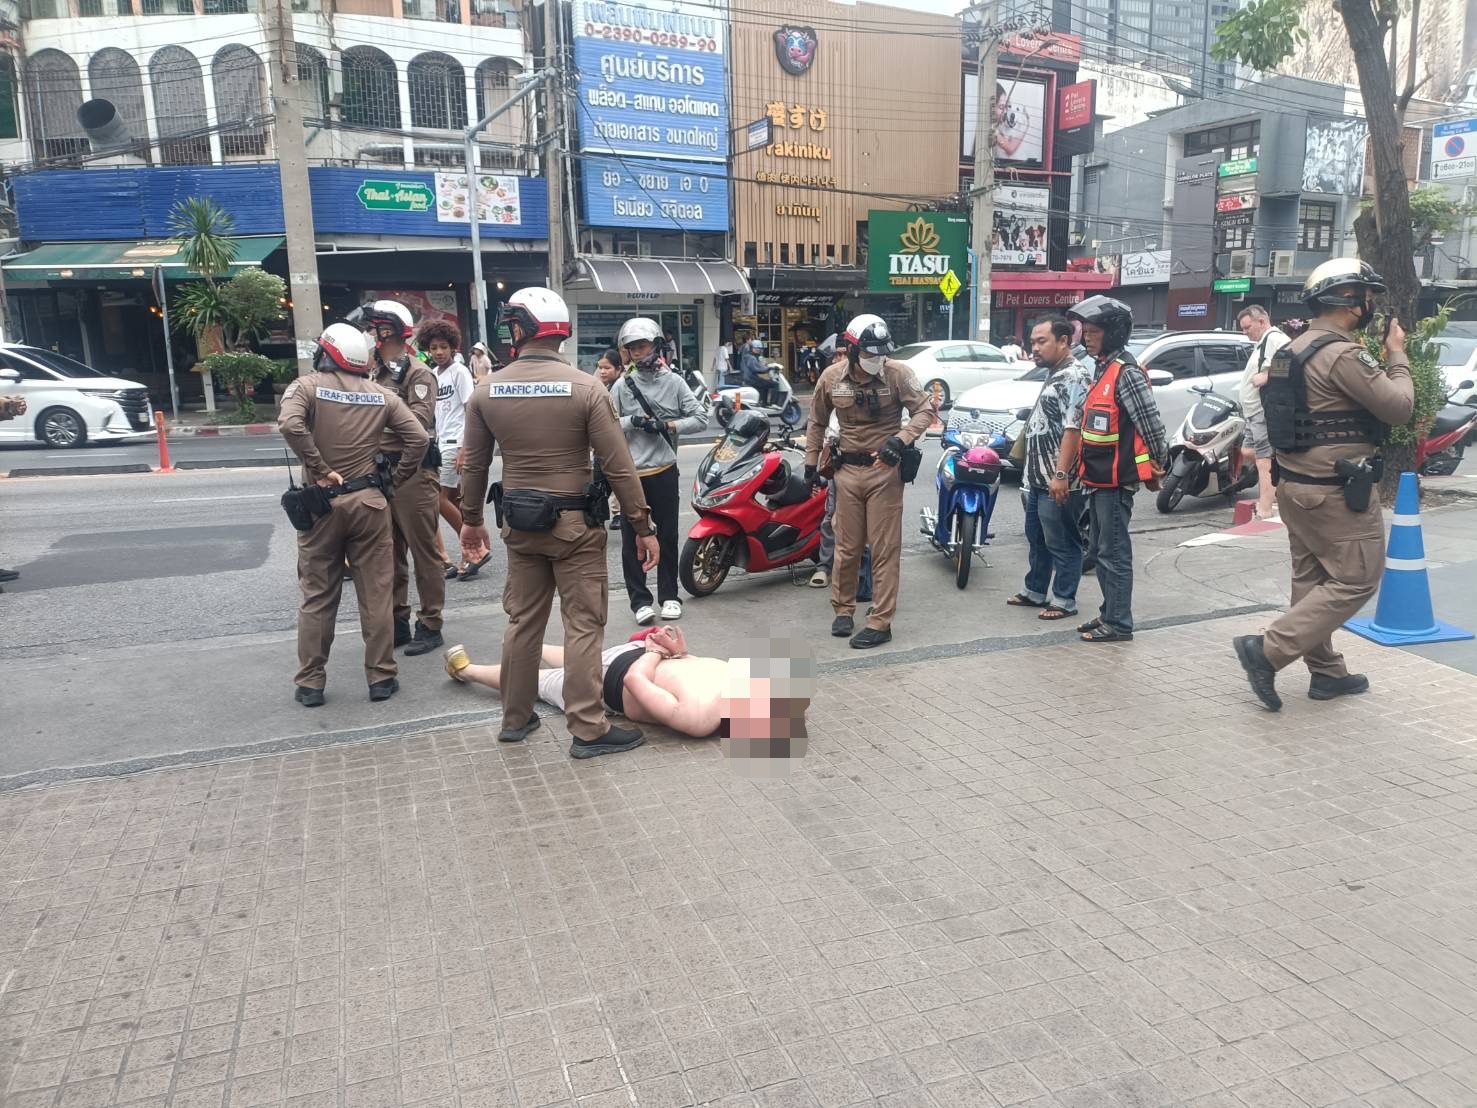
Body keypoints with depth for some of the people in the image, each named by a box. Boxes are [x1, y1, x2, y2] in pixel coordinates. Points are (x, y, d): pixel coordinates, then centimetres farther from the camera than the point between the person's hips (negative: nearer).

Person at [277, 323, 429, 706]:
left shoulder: (307, 387, -3)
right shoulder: (381, 395, 4)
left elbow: (290, 425, -22)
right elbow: (419, 438, -3)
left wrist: (320, 470, -16)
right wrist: (397, 480, 5)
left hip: (322, 503, -1)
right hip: (369, 502, 1)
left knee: (318, 598, 9)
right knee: (376, 596, 7)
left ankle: (310, 683, 14)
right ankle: (381, 678, 12)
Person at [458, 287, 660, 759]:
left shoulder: (487, 392, -2)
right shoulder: (586, 387, -12)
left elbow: (474, 465, 7)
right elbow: (619, 467, -13)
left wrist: (471, 519, 21)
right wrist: (643, 527, -5)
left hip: (519, 522, 4)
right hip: (574, 524, -4)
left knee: (522, 621, 16)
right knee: (583, 626, 2)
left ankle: (516, 719, 28)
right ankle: (588, 730, 6)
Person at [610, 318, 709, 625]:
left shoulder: (674, 382, 3)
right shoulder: (622, 385, 2)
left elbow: (700, 419, 0)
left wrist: (669, 426, -12)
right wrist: (632, 421, -17)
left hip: (664, 472, 0)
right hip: (630, 473, 0)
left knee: (667, 536, 9)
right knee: (632, 539, 2)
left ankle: (669, 595, 22)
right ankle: (640, 600, 11)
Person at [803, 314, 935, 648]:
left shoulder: (898, 373, -9)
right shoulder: (831, 377, 0)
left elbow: (925, 410, -7)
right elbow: (817, 422, 13)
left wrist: (900, 441, -23)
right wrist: (811, 464, 12)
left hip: (885, 470, -3)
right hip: (848, 470, 3)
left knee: (885, 549, -1)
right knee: (847, 546, 11)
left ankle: (880, 623, 6)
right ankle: (843, 609, 29)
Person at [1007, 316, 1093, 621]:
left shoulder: (1074, 377, -17)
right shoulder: (1054, 375, 16)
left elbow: (1073, 431, -24)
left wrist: (1060, 476, -27)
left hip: (1057, 482, -10)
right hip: (1039, 479, 10)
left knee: (1062, 544, 1)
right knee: (1037, 538, 19)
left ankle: (1063, 601, 11)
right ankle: (1035, 591, 32)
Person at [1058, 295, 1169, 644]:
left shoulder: (1126, 374, -16)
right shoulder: (1100, 370, 14)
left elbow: (1152, 425, -17)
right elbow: (1075, 422, 15)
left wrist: (1157, 468, -4)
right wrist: (1061, 473, 12)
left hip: (1116, 482, -10)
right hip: (1097, 480, 10)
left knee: (1114, 553, -3)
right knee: (1102, 551, 17)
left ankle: (1118, 623, 5)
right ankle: (1109, 613, 28)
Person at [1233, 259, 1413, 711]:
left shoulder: (1293, 349, 10)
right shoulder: (1343, 353, -19)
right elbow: (1398, 408, -14)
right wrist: (1397, 355, -1)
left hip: (1297, 483, 10)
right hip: (1338, 491, -10)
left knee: (1312, 579, 14)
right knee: (1356, 580, -1)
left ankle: (1326, 672, 24)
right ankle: (1267, 650, -8)